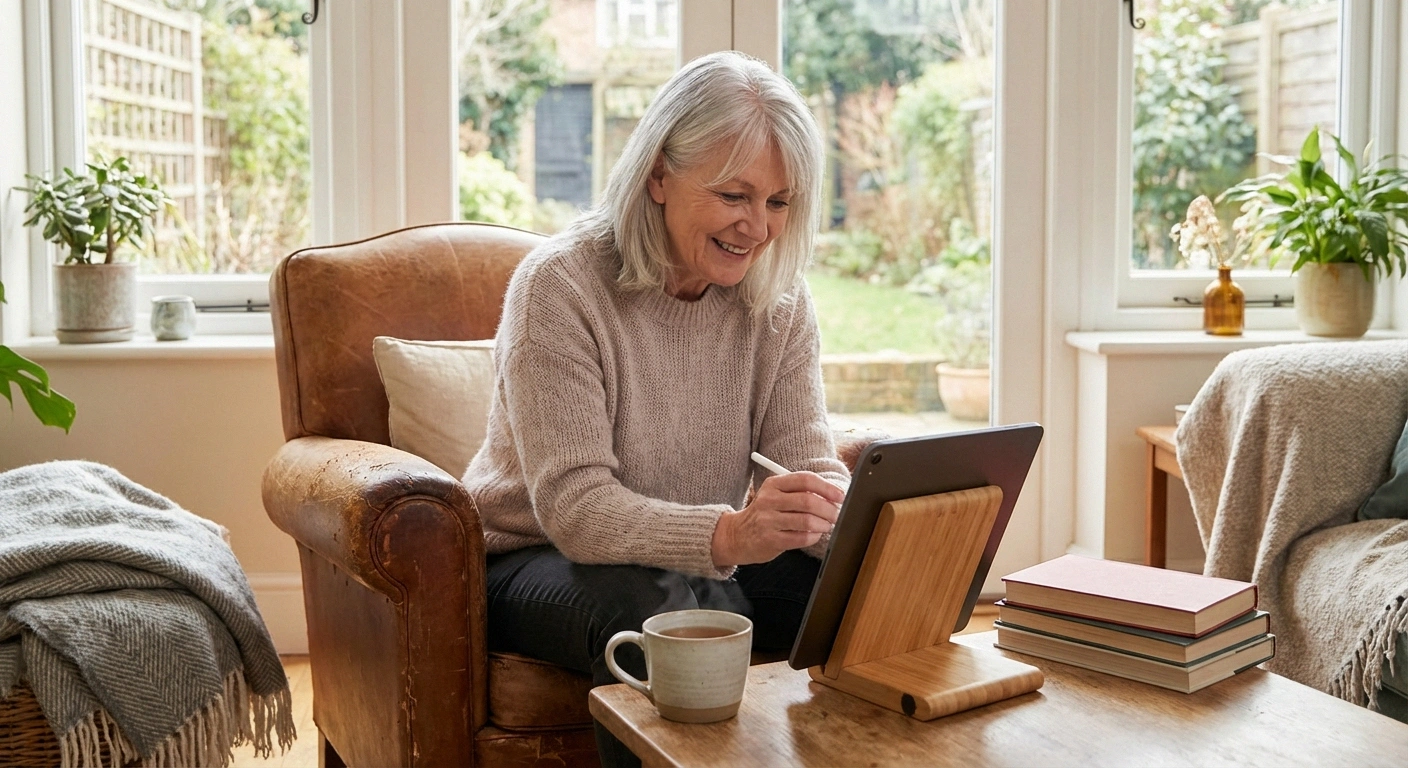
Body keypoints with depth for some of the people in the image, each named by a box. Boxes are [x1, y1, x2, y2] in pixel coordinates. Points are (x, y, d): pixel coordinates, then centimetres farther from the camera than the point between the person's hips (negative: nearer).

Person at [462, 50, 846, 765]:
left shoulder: (778, 299, -2)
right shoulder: (559, 285, -19)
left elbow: (809, 466, -6)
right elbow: (574, 505, -27)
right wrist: (729, 534, -44)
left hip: (711, 558, 5)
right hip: (537, 561, -4)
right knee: (653, 617, -36)